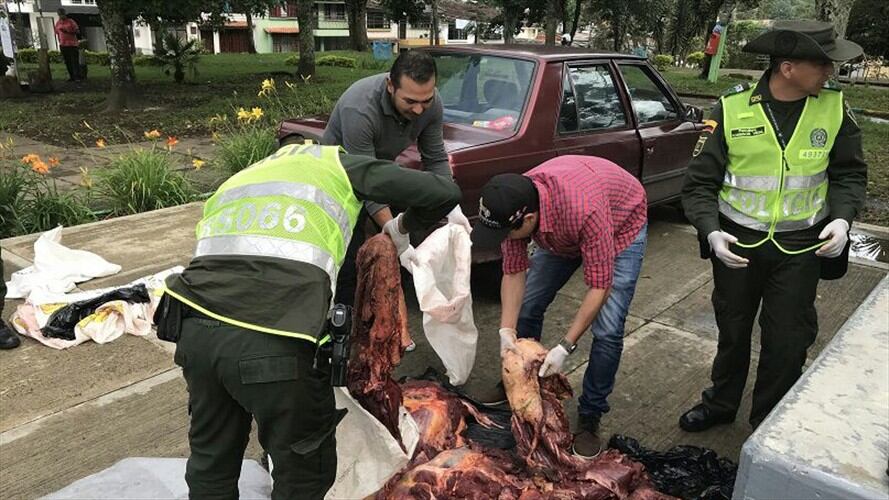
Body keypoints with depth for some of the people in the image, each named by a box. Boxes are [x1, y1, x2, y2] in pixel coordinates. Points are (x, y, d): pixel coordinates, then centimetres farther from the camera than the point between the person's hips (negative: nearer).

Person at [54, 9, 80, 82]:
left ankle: (77, 77, -10)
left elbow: (77, 31, -6)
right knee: (67, 62, 4)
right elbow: (58, 34, 19)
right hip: (63, 45, 4)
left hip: (72, 44, -4)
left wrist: (67, 31, -17)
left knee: (75, 61, -9)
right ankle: (72, 77, 9)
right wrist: (60, 43, 14)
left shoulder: (71, 21, 0)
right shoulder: (57, 23, 14)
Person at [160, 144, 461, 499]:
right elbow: (444, 192, 14)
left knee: (211, 461, 28)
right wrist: (403, 227, 33)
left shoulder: (232, 183, 34)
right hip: (275, 344, -5)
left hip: (197, 329, 6)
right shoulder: (336, 162, 20)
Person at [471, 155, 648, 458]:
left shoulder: (585, 210, -46)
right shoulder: (514, 206, -28)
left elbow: (599, 286, -37)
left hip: (622, 226, -5)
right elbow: (513, 272, -17)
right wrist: (506, 331, -26)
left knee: (607, 329, -15)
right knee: (527, 306, 2)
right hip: (561, 235, 5)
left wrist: (565, 348, -37)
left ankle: (590, 417, 4)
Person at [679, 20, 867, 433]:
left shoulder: (833, 107, -6)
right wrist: (710, 232, -24)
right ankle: (721, 403, 40)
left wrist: (842, 217, -13)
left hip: (800, 246, 1)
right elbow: (700, 182, -10)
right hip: (737, 242, -1)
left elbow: (849, 172, 5)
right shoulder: (732, 110, -13)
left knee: (787, 340, 8)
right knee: (732, 330, 17)